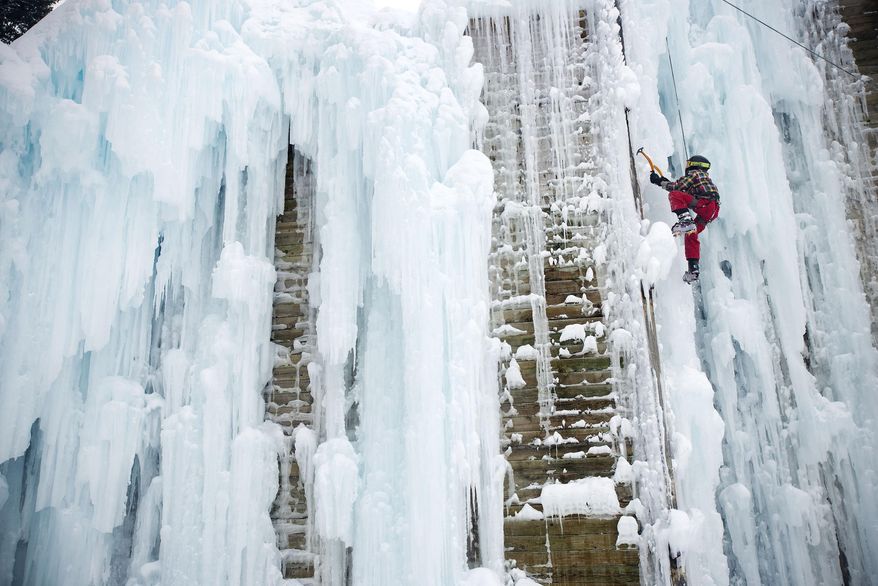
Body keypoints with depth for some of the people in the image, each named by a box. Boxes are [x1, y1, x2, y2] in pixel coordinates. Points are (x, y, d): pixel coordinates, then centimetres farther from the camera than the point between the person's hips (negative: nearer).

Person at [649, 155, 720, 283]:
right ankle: (693, 269, 9)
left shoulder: (694, 173, 9)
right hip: (712, 211, 9)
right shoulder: (705, 178, 37)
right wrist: (665, 182, 37)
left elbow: (677, 187, -1)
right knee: (691, 235, 14)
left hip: (706, 204, -9)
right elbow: (684, 190, 38)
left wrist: (660, 181, 8)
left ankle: (685, 221, -36)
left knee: (674, 195, -14)